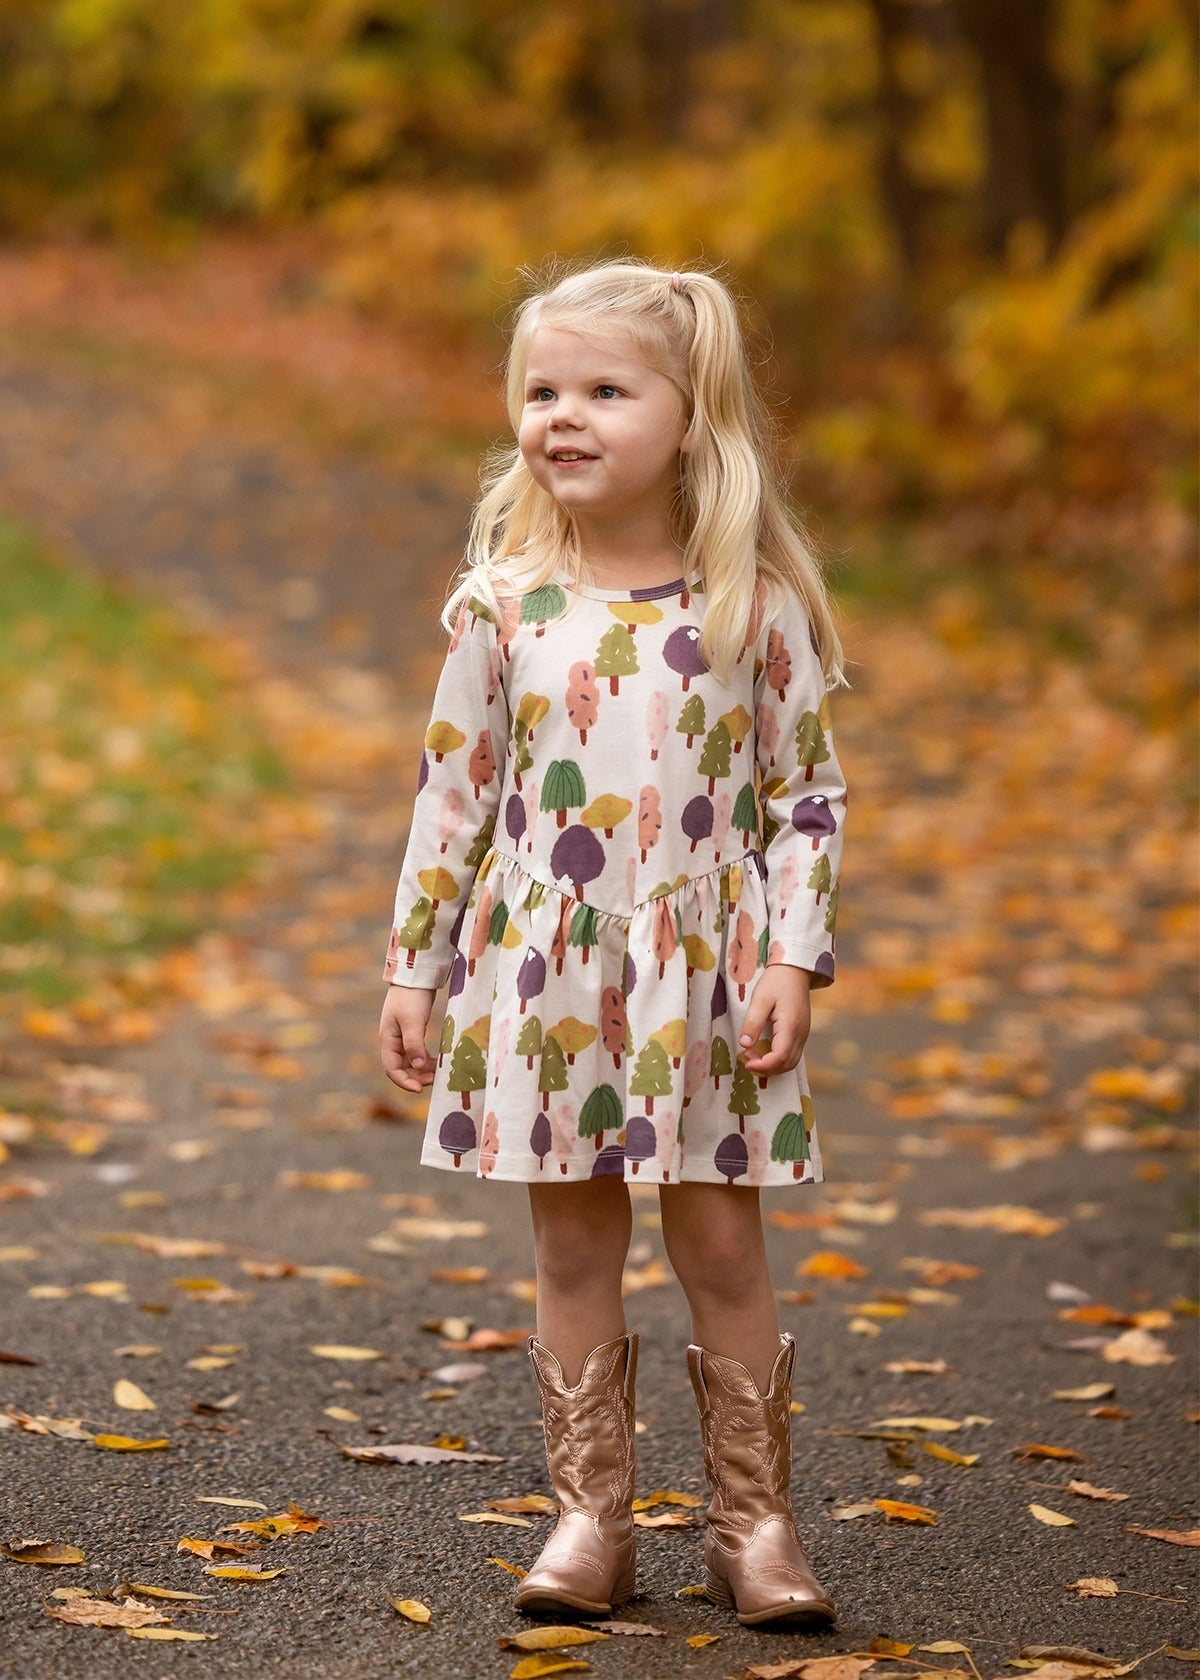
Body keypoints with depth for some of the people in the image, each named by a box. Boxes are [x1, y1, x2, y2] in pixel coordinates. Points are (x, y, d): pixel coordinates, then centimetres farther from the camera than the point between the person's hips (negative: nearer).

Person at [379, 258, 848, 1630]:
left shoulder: (757, 602, -3)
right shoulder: (503, 602, 1)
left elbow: (808, 793, 0)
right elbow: (451, 792, 6)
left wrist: (793, 958, -8)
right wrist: (413, 967, 5)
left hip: (704, 974, -2)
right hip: (544, 974, 2)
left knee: (721, 1246, 3)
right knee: (571, 1247, 7)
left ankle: (753, 1519, 14)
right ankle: (591, 1518, 17)